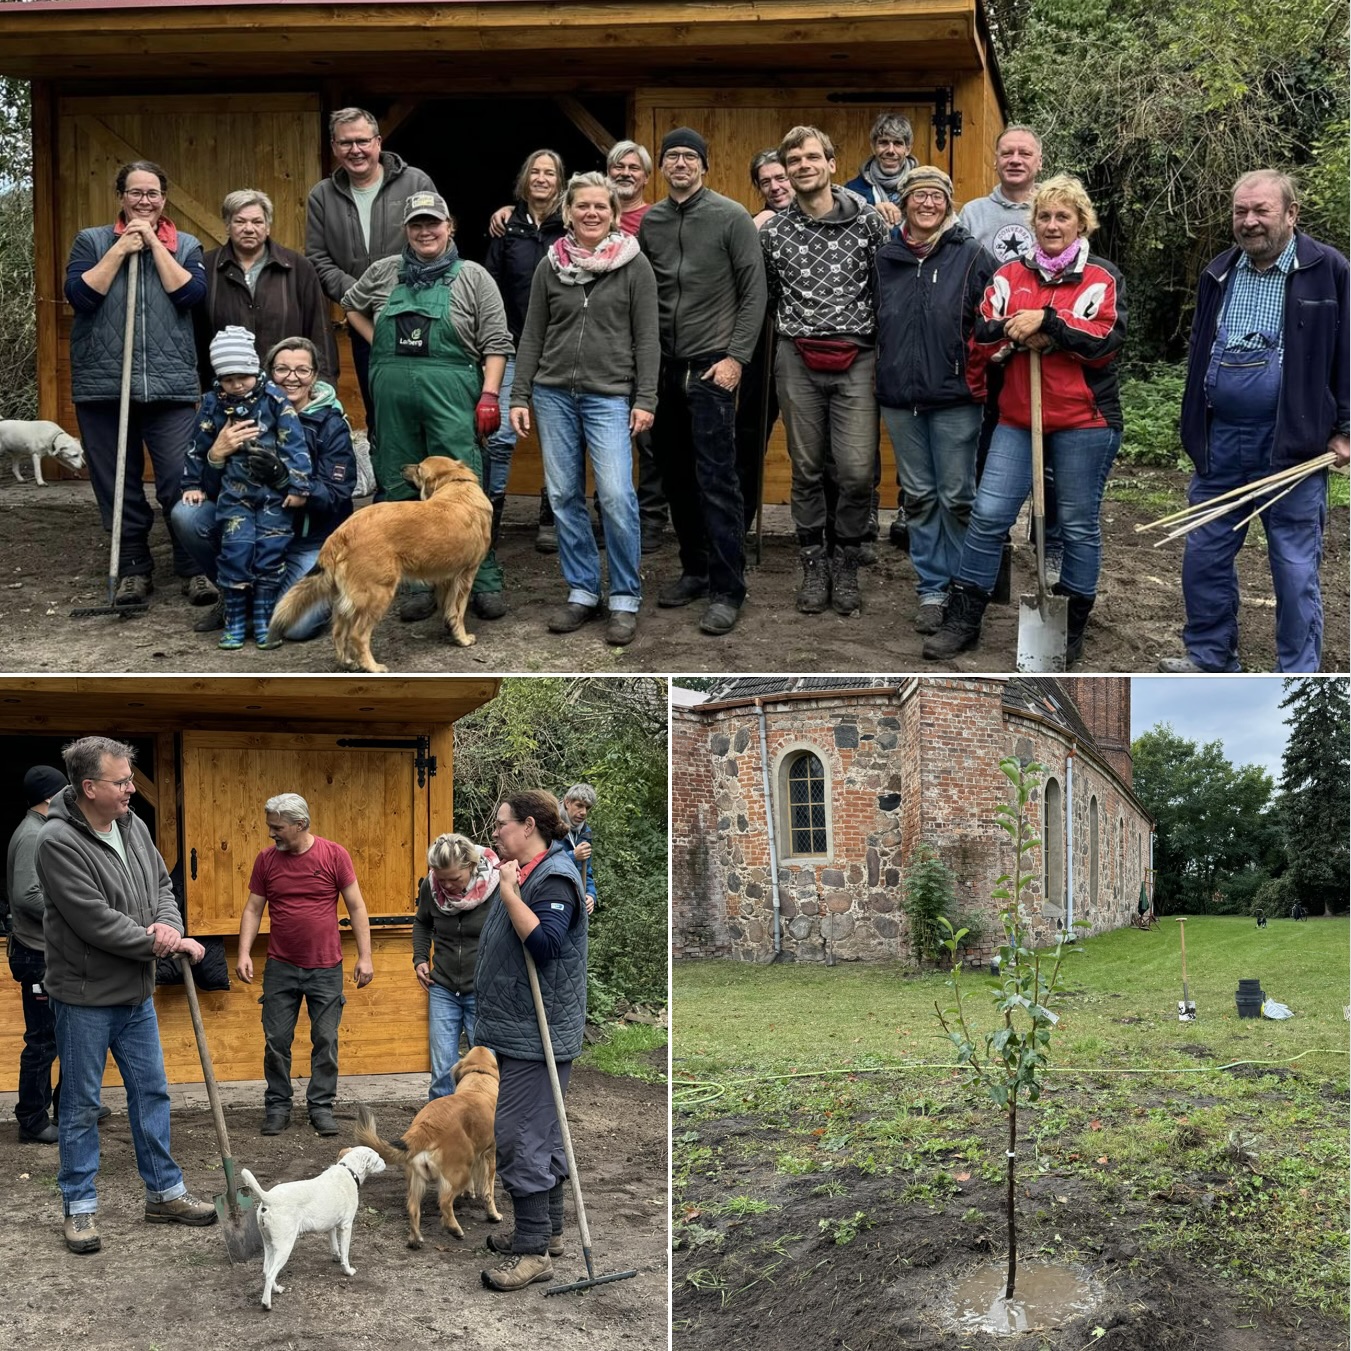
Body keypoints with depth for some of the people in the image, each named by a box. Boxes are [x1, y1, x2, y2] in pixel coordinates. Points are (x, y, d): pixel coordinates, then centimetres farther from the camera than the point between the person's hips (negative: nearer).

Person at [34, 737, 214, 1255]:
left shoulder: (132, 825, 2)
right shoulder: (59, 841, -20)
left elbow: (162, 885, 11)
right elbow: (95, 921, -23)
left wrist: (170, 925, -11)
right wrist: (159, 943, -16)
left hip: (136, 993, 7)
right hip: (84, 996, -7)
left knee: (152, 1093, 14)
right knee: (81, 1106, 5)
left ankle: (164, 1193, 26)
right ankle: (79, 1207, 18)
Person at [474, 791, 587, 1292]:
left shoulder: (554, 879, -16)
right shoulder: (524, 873, 16)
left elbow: (544, 942, -32)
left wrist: (508, 892, -27)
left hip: (535, 1034, -11)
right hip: (515, 1029, 11)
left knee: (518, 1137, -11)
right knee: (540, 1133, 17)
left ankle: (533, 1251, -6)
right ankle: (547, 1229, 28)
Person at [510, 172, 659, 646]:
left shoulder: (634, 265, 0)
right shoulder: (550, 265, 8)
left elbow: (646, 338, -1)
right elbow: (532, 336, 10)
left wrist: (645, 400, -7)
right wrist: (519, 397, 5)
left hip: (609, 395, -3)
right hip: (554, 394, 4)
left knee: (616, 496, -13)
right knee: (564, 496, 6)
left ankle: (625, 599, 0)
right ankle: (582, 591, 18)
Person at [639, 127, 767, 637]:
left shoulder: (731, 217, -3)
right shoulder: (648, 222, 10)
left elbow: (753, 292, -5)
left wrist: (736, 357, -11)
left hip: (711, 365, -5)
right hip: (663, 366, 5)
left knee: (716, 479, -8)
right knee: (676, 476, 10)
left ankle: (727, 590, -5)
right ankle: (695, 569, 23)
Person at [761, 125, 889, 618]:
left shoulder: (869, 222, 1)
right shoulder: (773, 232, 7)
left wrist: (883, 350, 2)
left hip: (856, 360, -2)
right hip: (797, 360, 2)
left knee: (857, 471, -7)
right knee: (807, 470, 7)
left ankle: (846, 567, 11)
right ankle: (814, 567, 18)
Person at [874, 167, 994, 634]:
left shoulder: (972, 256, -2)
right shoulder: (884, 259, 9)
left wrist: (977, 379, -7)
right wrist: (884, 376, 12)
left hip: (954, 401, -4)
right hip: (899, 400, 4)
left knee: (957, 497, 2)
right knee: (918, 496, 9)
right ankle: (932, 589, 16)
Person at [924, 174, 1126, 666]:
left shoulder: (1101, 278, 1)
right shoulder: (1011, 274, 10)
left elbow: (1106, 342, -11)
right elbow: (982, 335, 4)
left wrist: (1047, 321, -16)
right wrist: (1019, 335, -14)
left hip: (1083, 421, -3)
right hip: (1018, 417, 3)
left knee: (1078, 525, 6)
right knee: (987, 515, -1)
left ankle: (1072, 629, 18)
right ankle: (962, 620, 9)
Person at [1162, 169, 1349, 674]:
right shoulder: (1218, 275, 11)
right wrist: (1194, 430, 17)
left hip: (1292, 443, -5)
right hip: (1221, 441, 5)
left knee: (1296, 567, 2)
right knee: (1203, 556, 10)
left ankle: (1298, 676, 12)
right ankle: (1210, 656, 26)